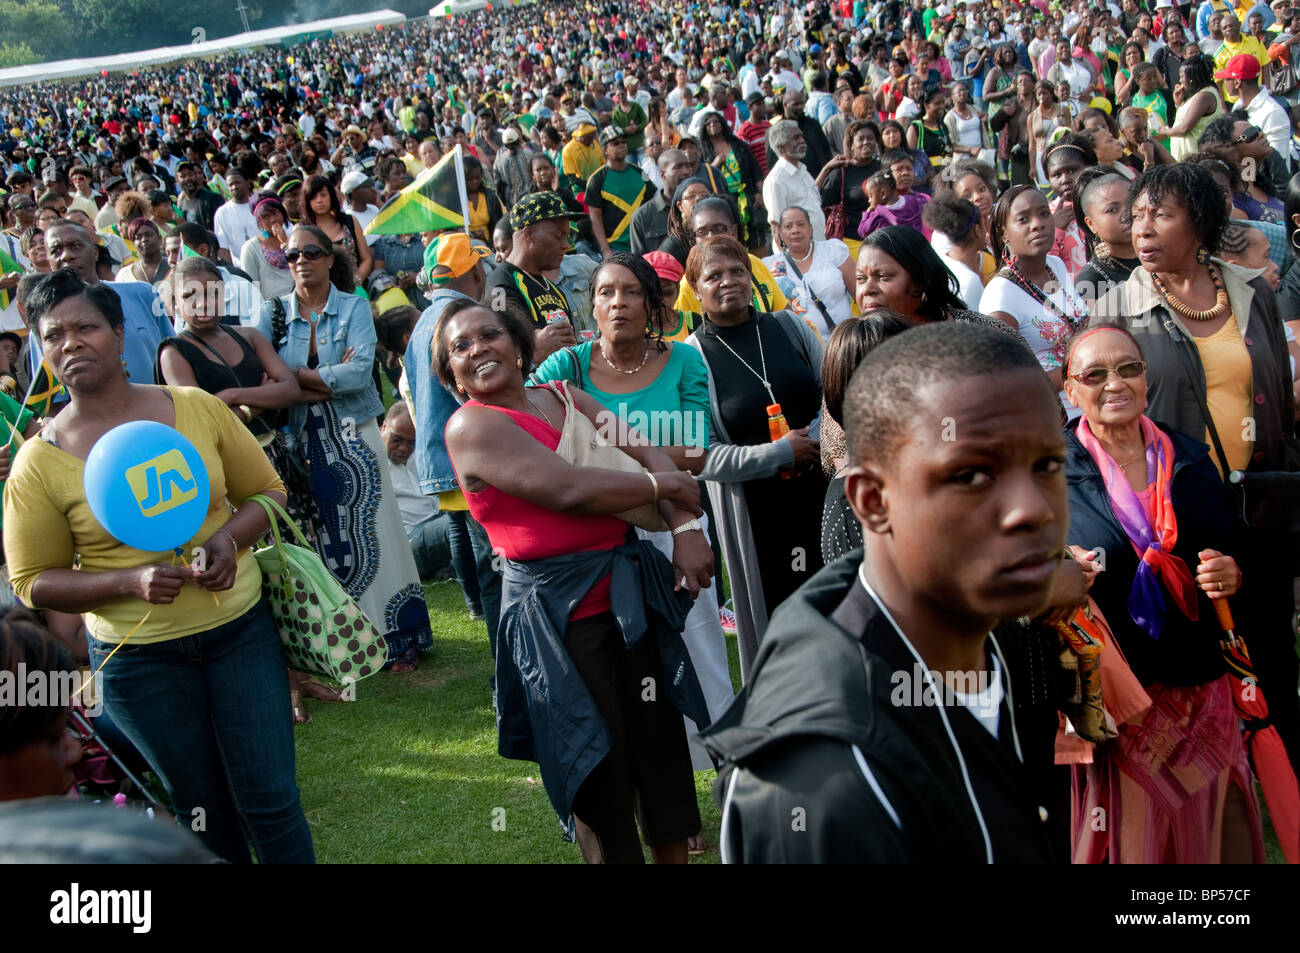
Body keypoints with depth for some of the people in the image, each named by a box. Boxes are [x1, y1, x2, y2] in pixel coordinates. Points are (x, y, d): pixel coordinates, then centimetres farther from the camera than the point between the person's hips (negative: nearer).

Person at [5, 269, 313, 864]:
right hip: (138, 656, 0)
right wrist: (131, 580, -19)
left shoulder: (197, 408, -4)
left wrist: (230, 538, -15)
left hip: (240, 630, 1)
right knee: (202, 807, 14)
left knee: (269, 798, 3)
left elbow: (267, 491, 6)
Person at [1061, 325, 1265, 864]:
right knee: (1126, 841, 2)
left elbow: (1232, 553, 17)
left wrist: (1232, 576, -4)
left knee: (1212, 833, 9)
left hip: (1204, 693, 4)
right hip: (1114, 704, -4)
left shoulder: (1190, 458, 8)